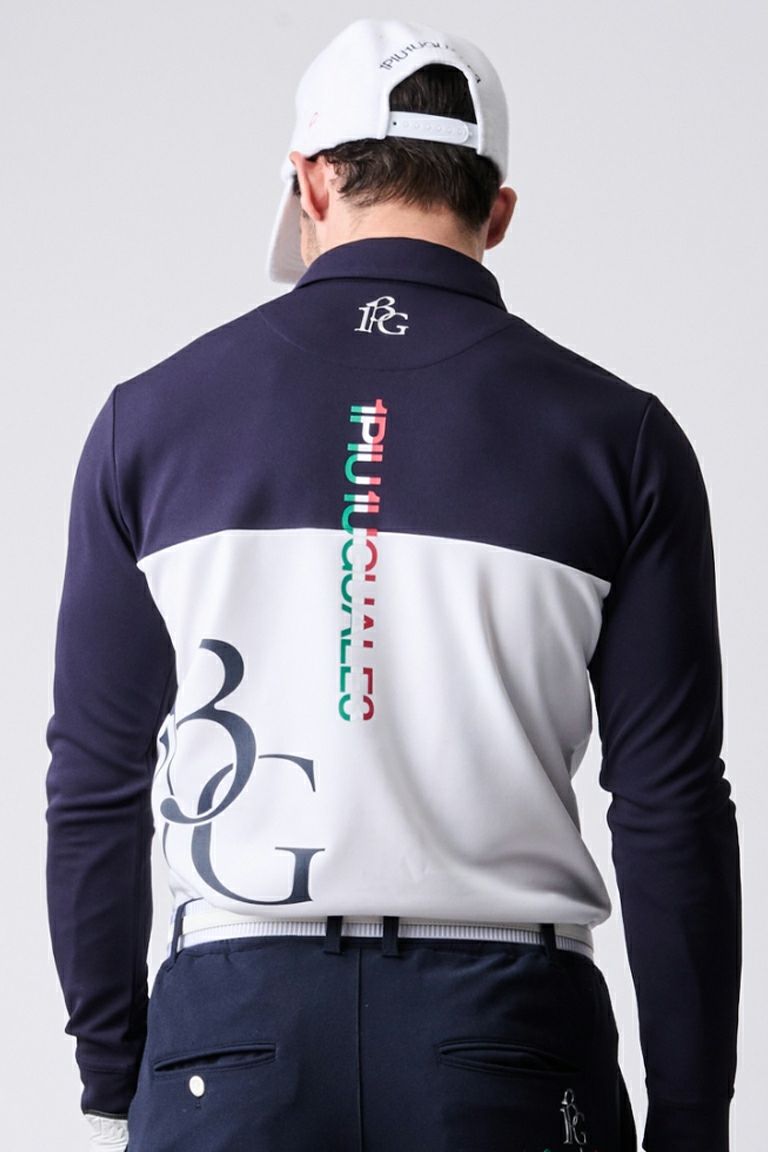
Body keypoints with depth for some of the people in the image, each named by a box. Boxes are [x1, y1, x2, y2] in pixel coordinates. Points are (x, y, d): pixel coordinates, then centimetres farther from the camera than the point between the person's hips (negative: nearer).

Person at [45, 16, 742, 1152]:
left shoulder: (153, 416, 5)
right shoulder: (617, 436, 2)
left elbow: (96, 785, 7)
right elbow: (673, 811, -1)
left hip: (236, 1021, 1)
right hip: (506, 1019, -1)